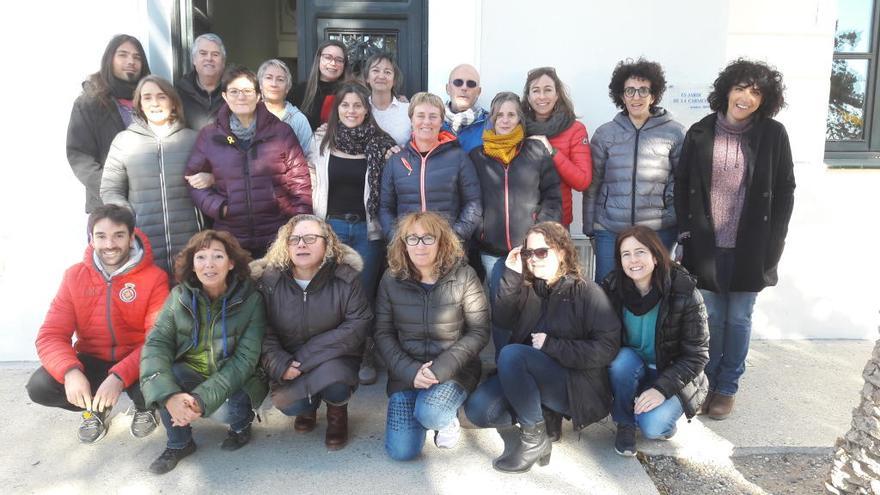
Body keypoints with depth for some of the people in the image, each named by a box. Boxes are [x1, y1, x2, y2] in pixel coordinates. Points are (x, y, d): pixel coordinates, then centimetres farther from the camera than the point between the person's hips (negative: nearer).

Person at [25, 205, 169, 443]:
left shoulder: (154, 278, -15)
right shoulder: (74, 276, -4)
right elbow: (51, 335, -9)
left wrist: (119, 377, -36)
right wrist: (70, 371, -31)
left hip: (135, 364, -3)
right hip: (91, 361, 3)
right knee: (39, 387, -22)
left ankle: (145, 408, 7)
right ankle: (95, 408, 12)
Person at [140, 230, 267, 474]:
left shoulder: (251, 300, -14)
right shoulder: (179, 296, -7)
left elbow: (245, 360, -19)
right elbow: (156, 343, -16)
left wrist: (203, 399, -33)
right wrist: (169, 395, -34)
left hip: (235, 380, -2)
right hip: (191, 375, 3)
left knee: (225, 409, -33)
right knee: (157, 377, -26)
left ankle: (242, 422, 6)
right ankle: (179, 443, -1)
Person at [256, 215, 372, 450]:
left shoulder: (345, 278, -13)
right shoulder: (269, 281, -8)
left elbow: (359, 324, -17)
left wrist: (307, 356, -22)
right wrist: (280, 365, -25)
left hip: (334, 358, -1)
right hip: (288, 359, 2)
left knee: (334, 384, -33)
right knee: (288, 405, -23)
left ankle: (338, 413, 7)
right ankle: (309, 406, 18)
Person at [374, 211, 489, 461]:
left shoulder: (463, 276, -8)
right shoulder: (391, 279, -2)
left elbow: (479, 332, -8)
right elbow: (383, 334, 0)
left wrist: (440, 368, -18)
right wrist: (411, 371, -15)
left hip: (454, 369, -2)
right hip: (406, 371, 3)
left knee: (429, 414, -32)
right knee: (401, 450, -8)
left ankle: (449, 418, 6)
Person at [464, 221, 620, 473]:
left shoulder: (586, 292, -7)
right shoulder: (527, 289, 10)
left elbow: (607, 348, -14)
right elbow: (502, 320, -2)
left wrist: (552, 346, -18)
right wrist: (511, 276, -11)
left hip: (574, 385, -6)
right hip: (528, 376, 6)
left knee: (511, 354, -30)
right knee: (477, 410, -16)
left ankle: (534, 438, -16)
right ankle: (543, 415, 3)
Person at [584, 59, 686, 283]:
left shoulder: (674, 133, 1)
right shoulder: (605, 133, 5)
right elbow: (592, 185, 7)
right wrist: (589, 227, 6)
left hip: (659, 230, -1)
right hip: (609, 230, 1)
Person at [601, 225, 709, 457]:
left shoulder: (685, 293, -20)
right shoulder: (613, 287, -12)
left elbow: (696, 355, -16)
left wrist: (662, 388, -26)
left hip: (671, 376, -2)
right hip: (629, 369, 3)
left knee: (651, 425, -27)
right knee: (622, 359, -31)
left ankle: (662, 417, 9)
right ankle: (625, 424, -7)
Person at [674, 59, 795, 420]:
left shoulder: (773, 134, -2)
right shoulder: (700, 132, 0)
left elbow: (784, 192, 0)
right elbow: (682, 185, 4)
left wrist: (773, 245, -5)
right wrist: (686, 231, -3)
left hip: (750, 248, -1)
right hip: (706, 245, 1)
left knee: (738, 319, 10)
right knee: (711, 317, 9)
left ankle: (727, 388, 25)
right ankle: (708, 382, 27)